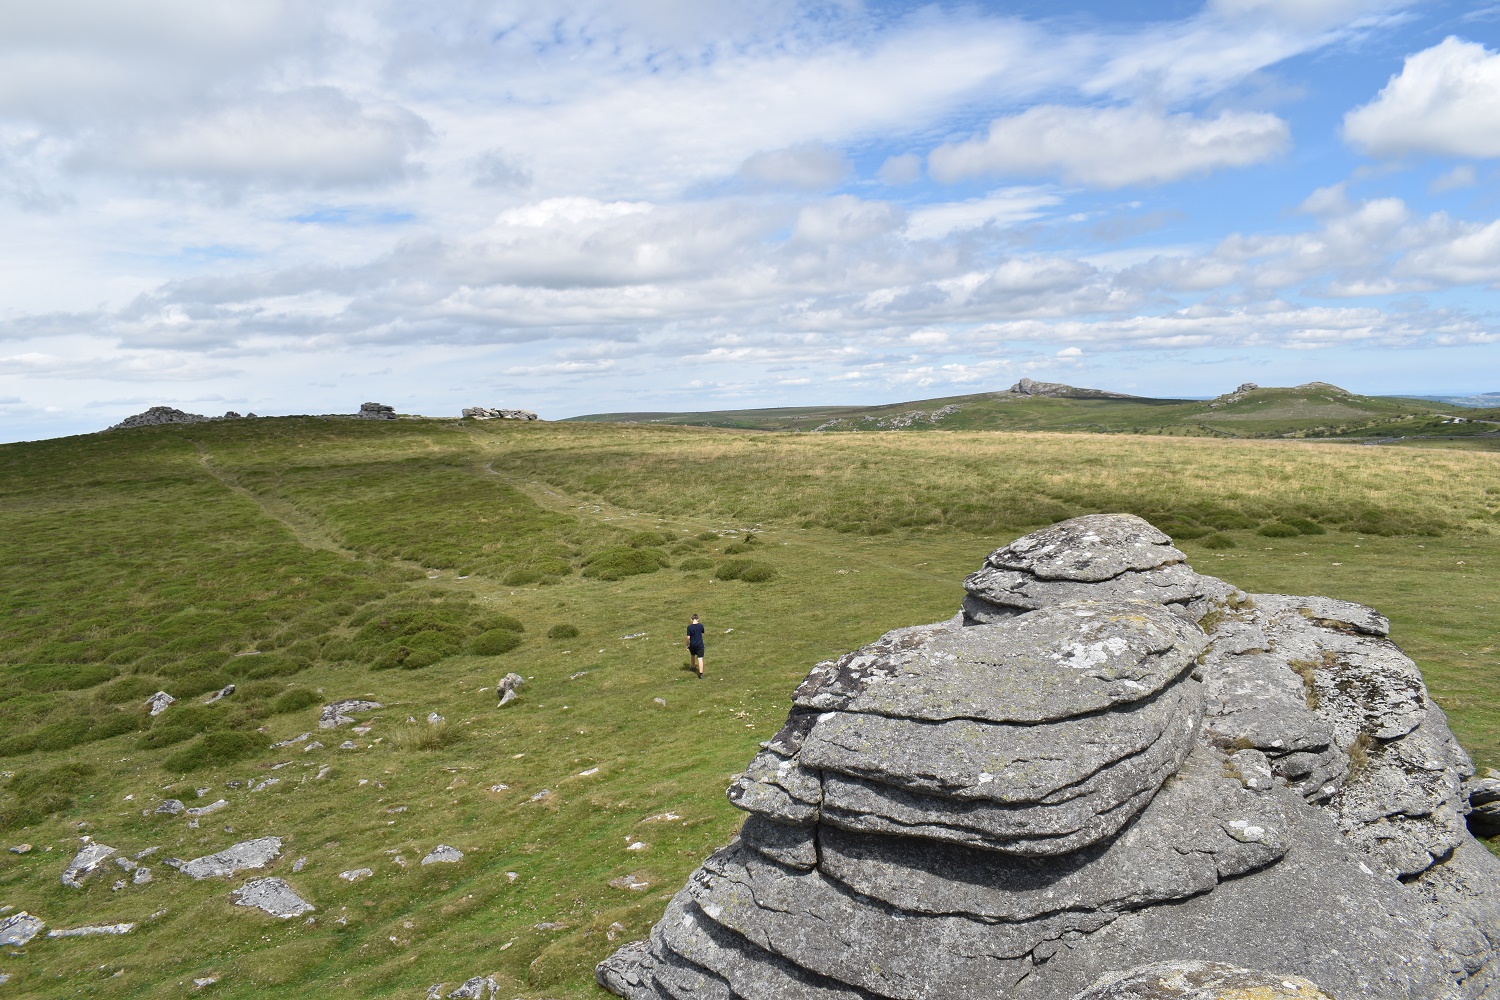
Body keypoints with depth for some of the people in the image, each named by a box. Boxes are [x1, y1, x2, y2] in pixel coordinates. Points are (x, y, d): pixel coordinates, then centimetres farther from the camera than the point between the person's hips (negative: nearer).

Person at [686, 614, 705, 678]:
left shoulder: (689, 627, -12)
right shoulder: (701, 626, -6)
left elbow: (688, 637, -12)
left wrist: (687, 645, 2)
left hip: (692, 644, 0)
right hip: (700, 644, 0)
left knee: (693, 656, 26)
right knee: (700, 658, -3)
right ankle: (701, 673, -12)